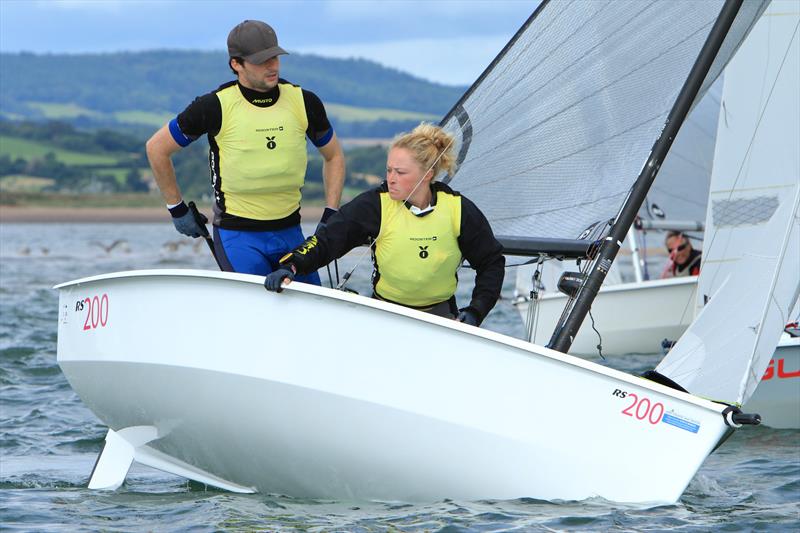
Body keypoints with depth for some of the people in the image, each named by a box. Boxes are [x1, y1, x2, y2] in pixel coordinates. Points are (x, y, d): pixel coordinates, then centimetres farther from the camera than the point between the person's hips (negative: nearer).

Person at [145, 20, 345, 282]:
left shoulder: (304, 103, 0)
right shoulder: (216, 107, -11)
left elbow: (334, 156, 16)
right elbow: (157, 148, 1)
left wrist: (330, 217, 6)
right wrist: (177, 209, 4)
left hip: (290, 232, 4)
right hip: (237, 235, -4)